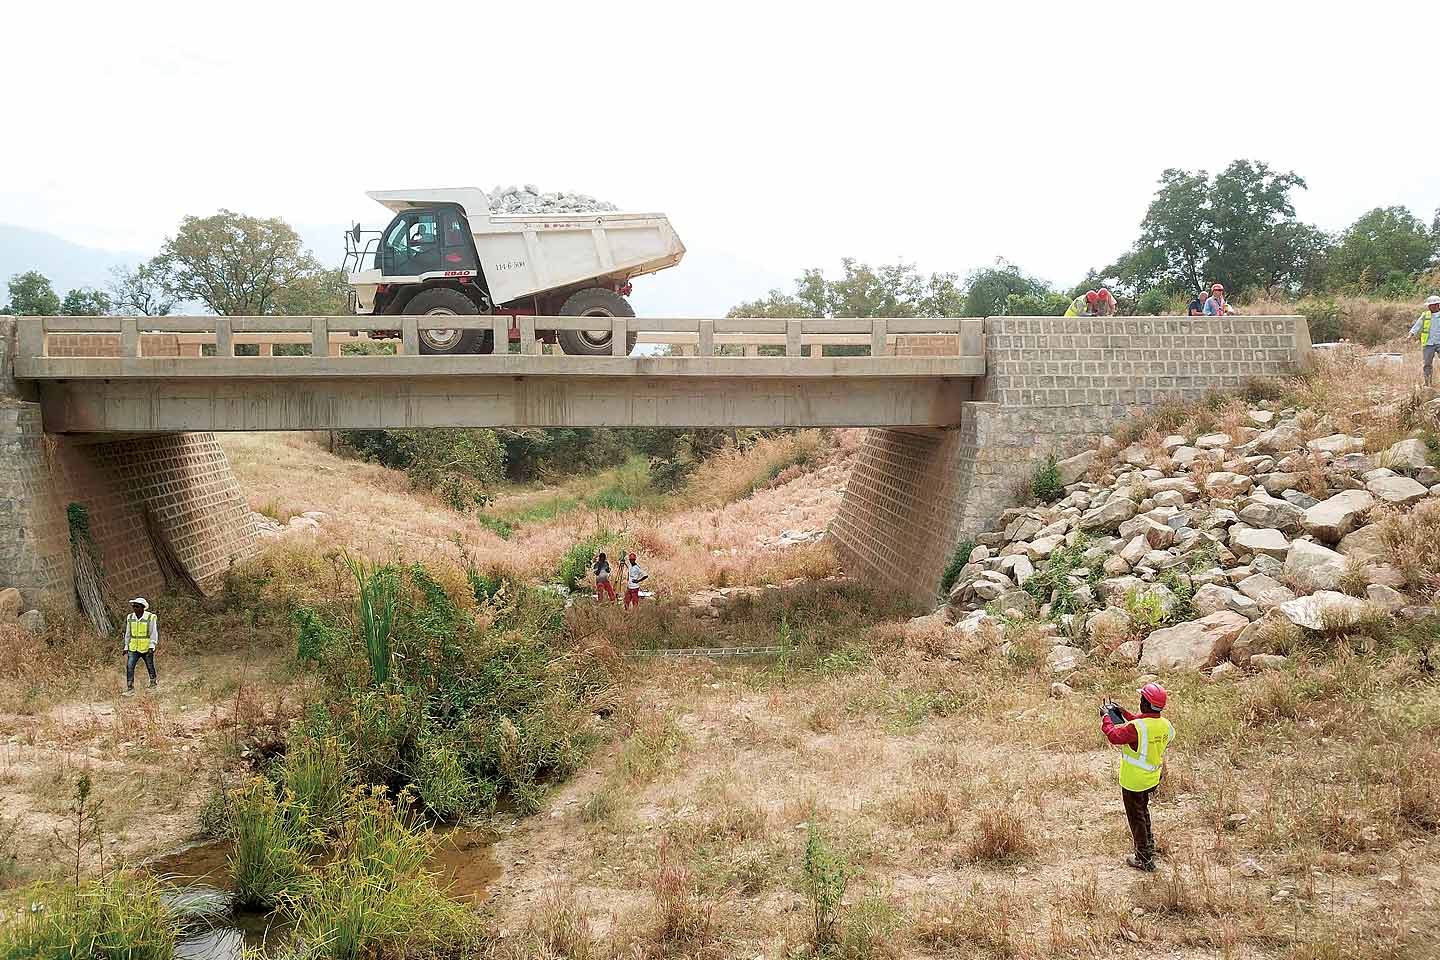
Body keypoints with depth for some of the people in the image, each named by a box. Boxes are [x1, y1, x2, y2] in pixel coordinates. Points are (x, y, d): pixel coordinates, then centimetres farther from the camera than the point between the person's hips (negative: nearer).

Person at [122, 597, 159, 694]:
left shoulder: (150, 617, -9)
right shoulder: (130, 617, 6)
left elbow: (154, 633, -8)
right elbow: (128, 633, 15)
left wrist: (152, 647, -16)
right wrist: (126, 647, 14)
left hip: (146, 649, -3)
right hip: (133, 648, 3)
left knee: (150, 667, 9)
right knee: (129, 666, -9)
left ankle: (153, 683, 30)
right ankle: (130, 687, -5)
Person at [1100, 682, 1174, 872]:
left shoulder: (1136, 728, -32)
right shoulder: (1165, 725, -8)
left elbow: (1114, 736, -20)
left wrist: (1106, 717, -5)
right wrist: (1124, 714, 13)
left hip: (1133, 782, -7)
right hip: (1152, 779, 7)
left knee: (1136, 817, 9)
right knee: (1143, 810, 30)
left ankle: (1145, 859, 19)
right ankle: (1148, 843, 46)